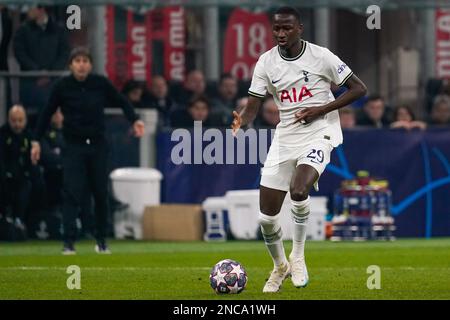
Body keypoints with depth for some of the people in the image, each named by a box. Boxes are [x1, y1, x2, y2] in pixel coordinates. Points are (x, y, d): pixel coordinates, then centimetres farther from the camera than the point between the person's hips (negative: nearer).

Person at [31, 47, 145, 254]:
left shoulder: (101, 84, -3)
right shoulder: (62, 86, -6)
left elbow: (121, 102, 9)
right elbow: (47, 113, 1)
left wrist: (134, 120, -4)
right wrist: (36, 141, 0)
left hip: (98, 145, 2)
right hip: (73, 146, -2)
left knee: (101, 194, 7)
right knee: (72, 193, -11)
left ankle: (101, 241, 21)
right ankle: (69, 242, -11)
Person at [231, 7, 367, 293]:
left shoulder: (321, 56, -8)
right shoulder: (266, 62, 2)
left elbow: (359, 89, -4)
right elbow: (253, 106, 2)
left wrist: (320, 110, -13)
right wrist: (241, 121, -22)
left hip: (319, 134, -4)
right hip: (285, 138, 4)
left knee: (298, 190, -32)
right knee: (266, 217, 0)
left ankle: (298, 255, -9)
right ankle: (280, 266, 28)